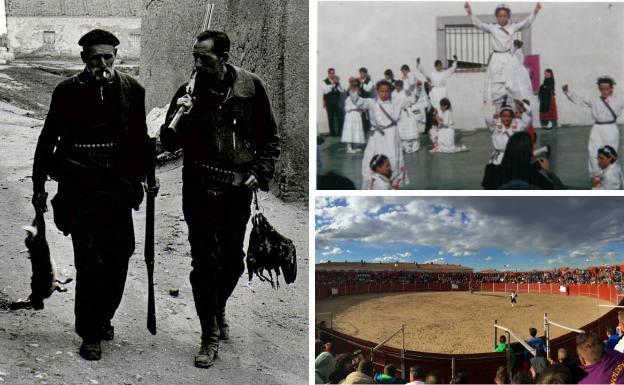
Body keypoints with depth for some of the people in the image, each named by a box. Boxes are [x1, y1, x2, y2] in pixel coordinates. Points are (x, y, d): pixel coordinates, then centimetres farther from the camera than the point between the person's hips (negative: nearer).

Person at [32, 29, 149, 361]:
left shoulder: (131, 90, 3)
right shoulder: (68, 91, -2)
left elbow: (139, 139, 12)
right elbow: (48, 139, 6)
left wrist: (140, 178, 11)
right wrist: (38, 184, 7)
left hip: (118, 189, 3)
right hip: (80, 190, -3)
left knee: (118, 258, 7)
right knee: (89, 262, -7)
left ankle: (103, 317, 30)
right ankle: (90, 334, 6)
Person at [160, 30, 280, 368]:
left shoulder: (251, 87, -3)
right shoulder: (188, 92, -5)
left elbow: (269, 137, 7)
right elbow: (169, 143, -2)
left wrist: (260, 173, -3)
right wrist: (179, 118, -20)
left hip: (238, 189, 2)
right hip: (199, 190, -1)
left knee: (233, 261, 14)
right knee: (204, 264, -2)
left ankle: (218, 310, 42)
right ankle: (210, 337, 9)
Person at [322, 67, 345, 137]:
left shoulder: (337, 81, 8)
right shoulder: (325, 82, -4)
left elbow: (342, 90, 1)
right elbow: (325, 90, -18)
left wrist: (337, 83, -11)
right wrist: (332, 84, -18)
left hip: (337, 101, 3)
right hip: (329, 102, -3)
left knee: (340, 117, -3)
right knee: (331, 118, 4)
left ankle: (340, 132, 5)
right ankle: (332, 132, 13)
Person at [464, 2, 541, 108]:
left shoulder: (513, 27, 6)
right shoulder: (492, 28, 1)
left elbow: (526, 23, 2)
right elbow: (478, 24, -8)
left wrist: (535, 12, -12)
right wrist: (470, 13, -22)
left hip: (509, 59, 1)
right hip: (497, 60, -1)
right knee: (497, 88, 2)